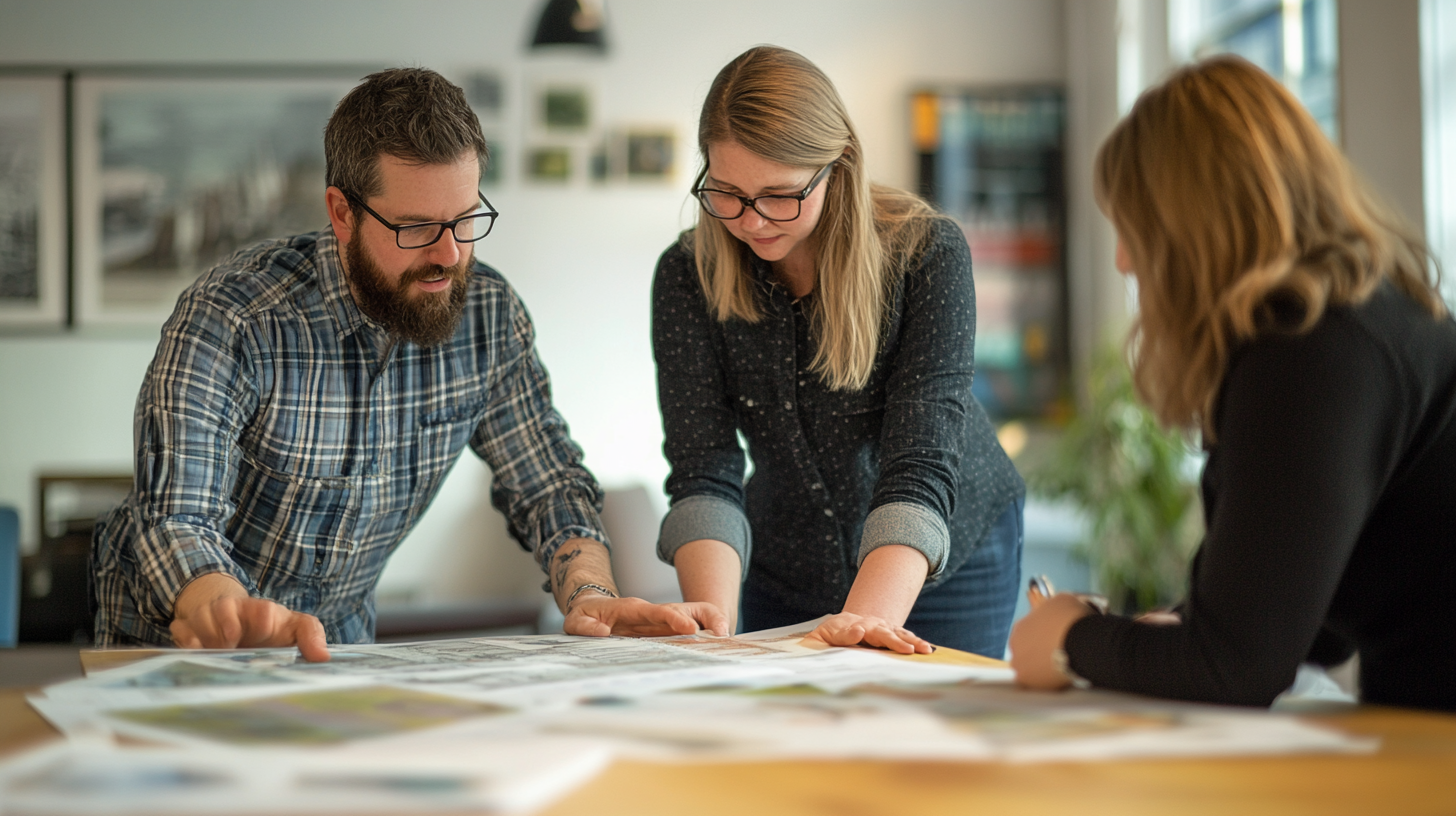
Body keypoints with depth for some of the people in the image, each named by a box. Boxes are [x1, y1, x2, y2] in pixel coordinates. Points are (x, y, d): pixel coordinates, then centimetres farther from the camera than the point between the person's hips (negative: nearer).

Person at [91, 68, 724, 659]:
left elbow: (548, 484, 0)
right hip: (185, 646, -2)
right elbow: (174, 522, -30)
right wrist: (242, 622, -51)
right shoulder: (228, 321, -23)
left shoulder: (488, 316, -7)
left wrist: (589, 594, -20)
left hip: (342, 640, 3)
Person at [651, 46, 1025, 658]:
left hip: (947, 562, -2)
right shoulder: (686, 278, -15)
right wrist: (712, 618, -39)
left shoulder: (927, 252, -24)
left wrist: (869, 618, -46)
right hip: (785, 577, 2)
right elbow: (703, 471, -22)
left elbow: (920, 464, -31)